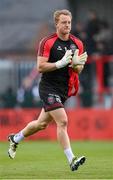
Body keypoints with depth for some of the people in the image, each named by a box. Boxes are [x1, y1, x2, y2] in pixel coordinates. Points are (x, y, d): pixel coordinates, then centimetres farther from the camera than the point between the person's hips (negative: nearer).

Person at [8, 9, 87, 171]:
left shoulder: (77, 44, 4)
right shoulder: (47, 42, -11)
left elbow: (78, 69, 8)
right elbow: (40, 67, -15)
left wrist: (76, 64, -16)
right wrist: (60, 63, -26)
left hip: (64, 90, 6)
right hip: (49, 87, -6)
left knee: (42, 123, 18)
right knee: (62, 121, -19)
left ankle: (15, 138, 42)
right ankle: (71, 160, -20)